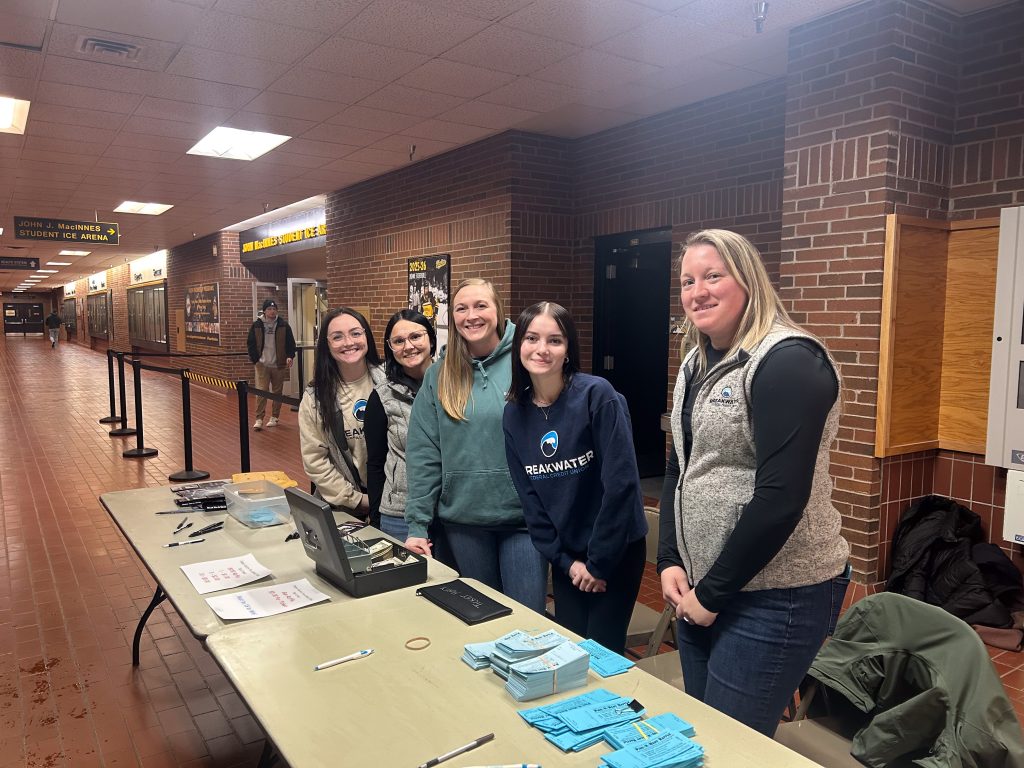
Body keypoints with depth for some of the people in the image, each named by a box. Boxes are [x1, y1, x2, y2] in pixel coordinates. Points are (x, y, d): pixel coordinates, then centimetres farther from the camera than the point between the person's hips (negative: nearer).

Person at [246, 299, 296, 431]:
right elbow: (251, 344, 6)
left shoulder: (284, 326, 0)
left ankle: (275, 417, 20)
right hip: (262, 365, -1)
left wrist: (290, 356, -11)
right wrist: (255, 359, -2)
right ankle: (259, 419, -7)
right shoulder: (256, 326, 1)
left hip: (279, 365, 1)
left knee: (277, 392, 8)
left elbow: (291, 343, 4)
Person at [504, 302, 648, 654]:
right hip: (565, 555, 5)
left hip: (615, 552, -4)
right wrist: (563, 560, -4)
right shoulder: (514, 413, -2)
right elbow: (528, 495, 1)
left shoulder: (597, 395, -19)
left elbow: (621, 482, -20)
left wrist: (599, 561, -15)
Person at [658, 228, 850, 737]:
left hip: (774, 597, -8)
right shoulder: (697, 365, 9)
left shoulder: (788, 362, -17)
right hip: (701, 588, 8)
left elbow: (780, 497, -23)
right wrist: (670, 562, 1)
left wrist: (713, 592, -16)